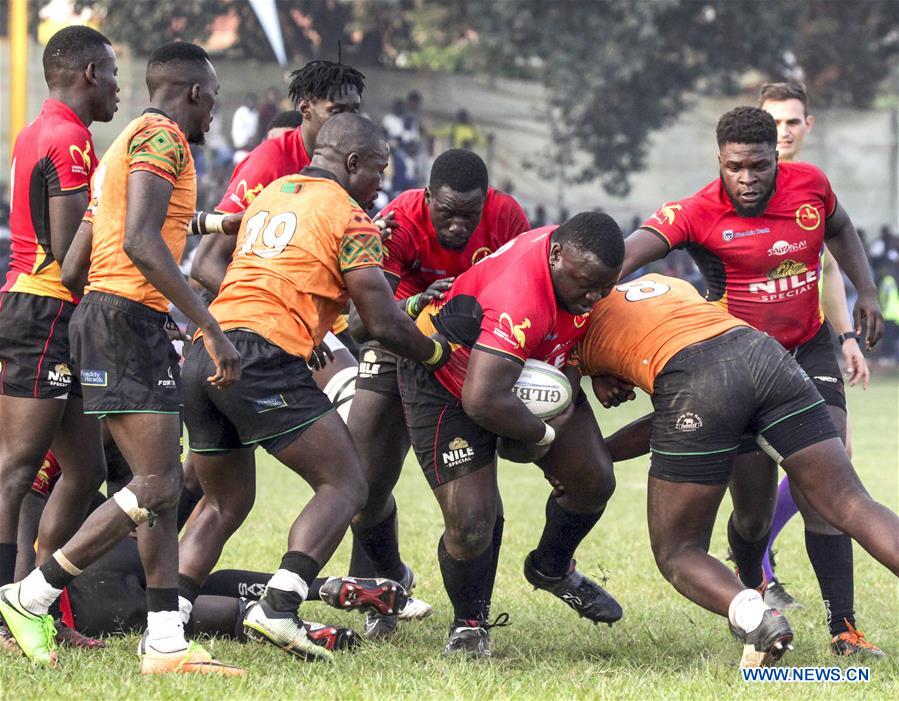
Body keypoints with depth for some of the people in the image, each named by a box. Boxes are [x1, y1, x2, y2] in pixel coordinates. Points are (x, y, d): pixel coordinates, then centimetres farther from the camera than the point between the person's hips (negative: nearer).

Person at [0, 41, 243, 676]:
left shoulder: (131, 142, 24)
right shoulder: (161, 137, -7)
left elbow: (74, 259, 22)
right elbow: (139, 241, -21)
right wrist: (211, 327, -23)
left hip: (102, 312, 11)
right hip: (128, 319, -11)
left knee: (162, 487, 7)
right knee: (157, 487, -12)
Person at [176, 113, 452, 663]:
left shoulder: (268, 196, 24)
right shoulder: (348, 217, 1)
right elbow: (385, 324, -3)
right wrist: (438, 350, 16)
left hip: (204, 352, 8)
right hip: (265, 357, -8)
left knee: (226, 502, 21)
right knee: (345, 484, -1)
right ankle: (277, 611, -16)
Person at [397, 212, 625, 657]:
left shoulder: (578, 257, -16)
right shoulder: (519, 302, -43)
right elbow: (482, 401, -47)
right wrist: (546, 435, -28)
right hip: (443, 383, -8)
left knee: (592, 480, 10)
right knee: (471, 526, -16)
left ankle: (551, 570, 39)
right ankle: (469, 623, 14)